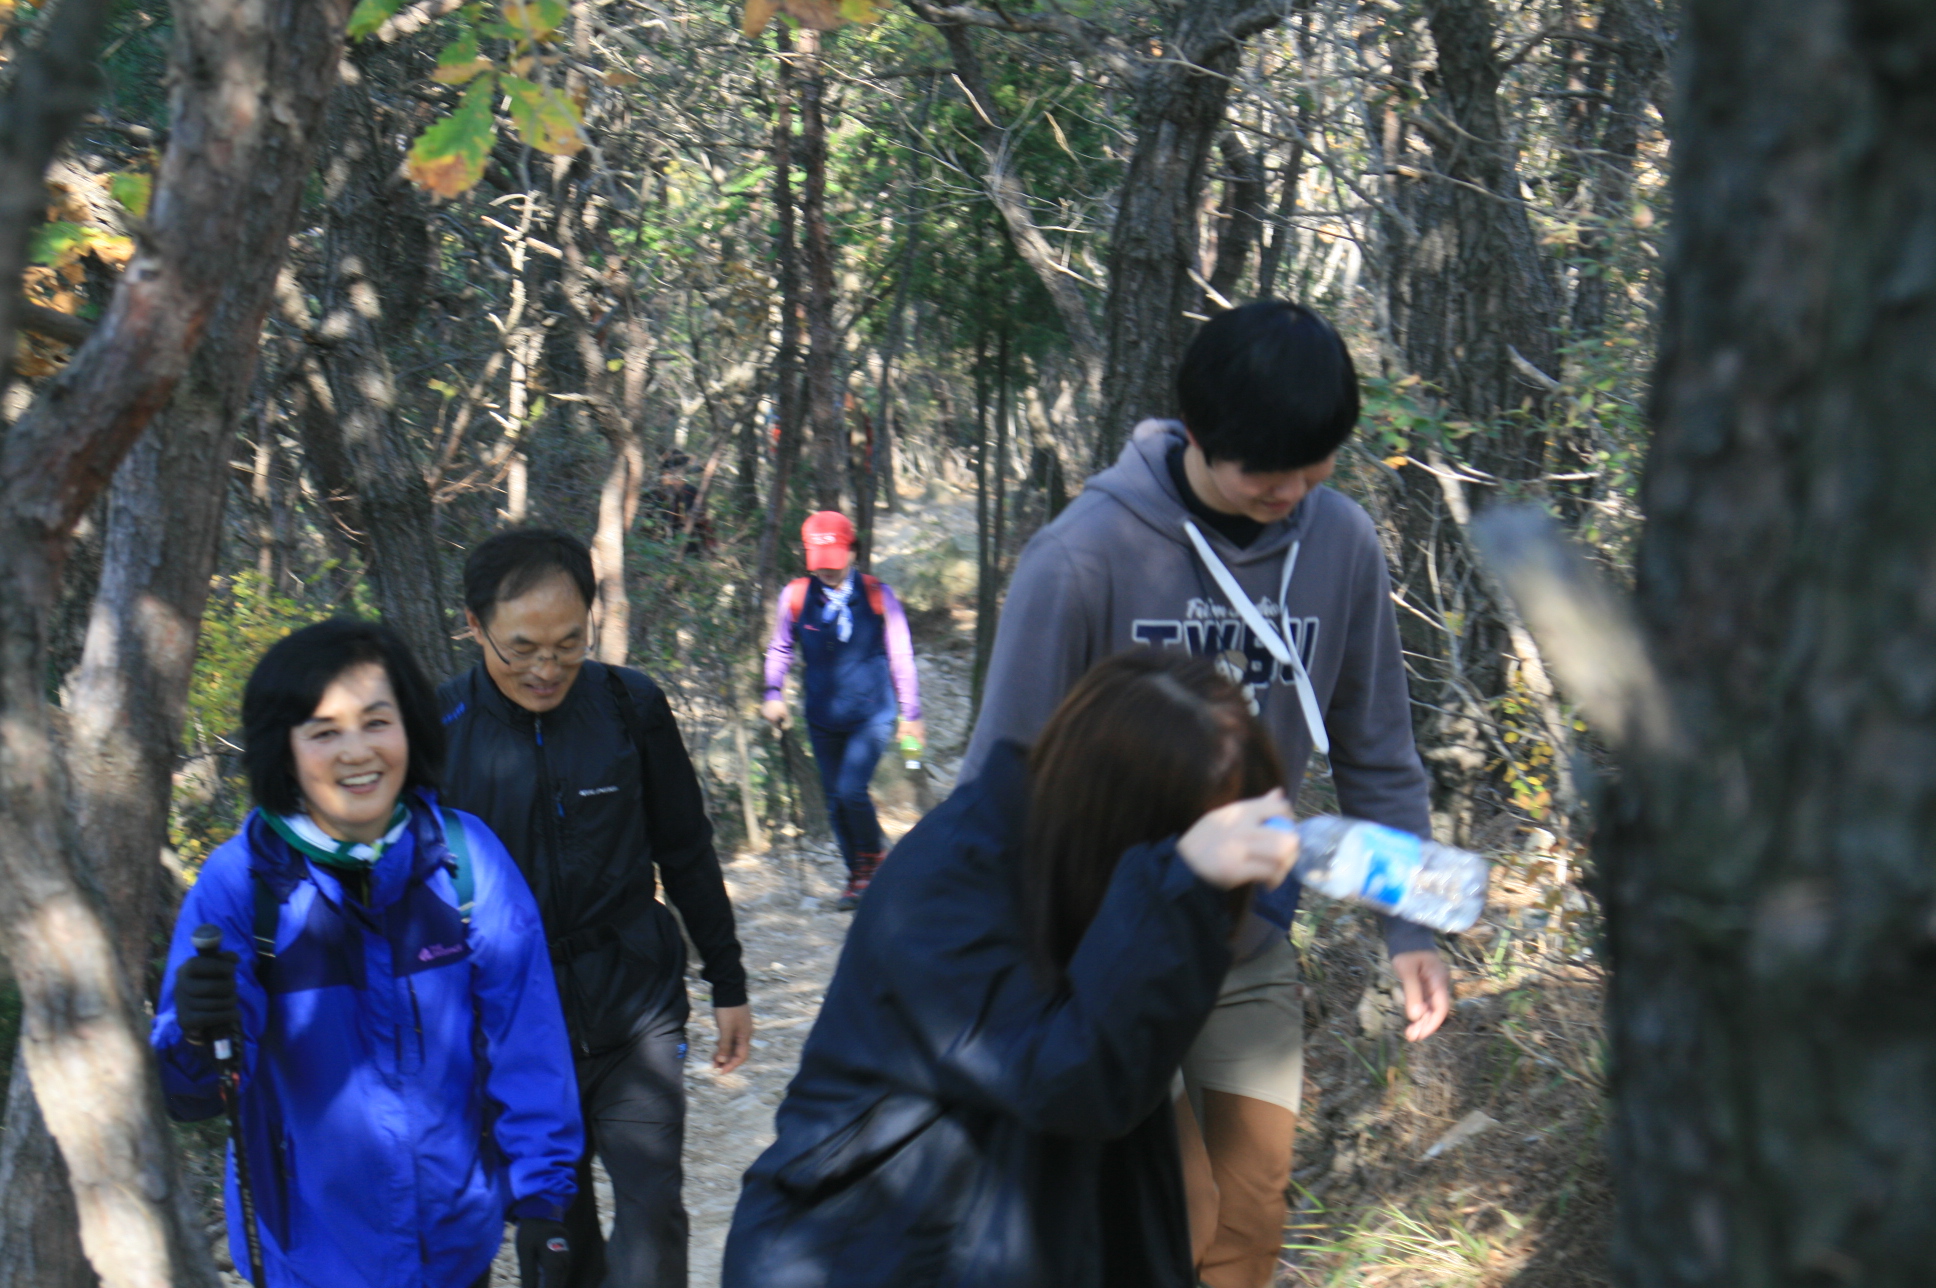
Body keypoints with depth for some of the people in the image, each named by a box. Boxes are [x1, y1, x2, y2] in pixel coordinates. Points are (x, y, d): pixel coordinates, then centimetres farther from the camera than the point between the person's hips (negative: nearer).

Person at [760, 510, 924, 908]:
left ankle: (873, 855, 8)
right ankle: (857, 875, 27)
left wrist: (911, 714, 4)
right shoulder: (795, 596, -3)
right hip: (823, 718, 3)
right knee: (835, 801, 9)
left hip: (871, 714, -3)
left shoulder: (877, 595, -6)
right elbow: (781, 648, 13)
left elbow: (900, 655, 2)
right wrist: (774, 692, -1)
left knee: (852, 789, -18)